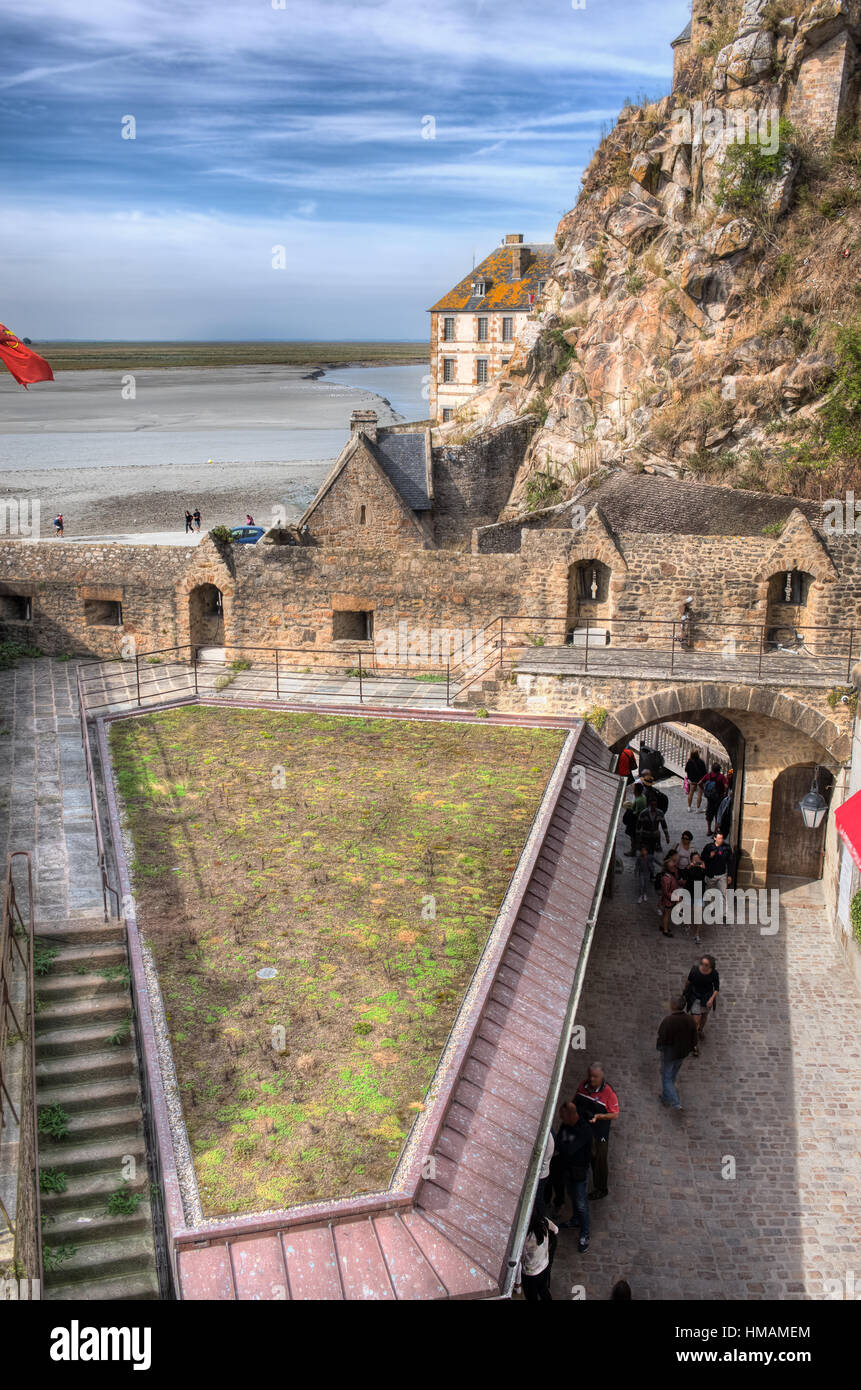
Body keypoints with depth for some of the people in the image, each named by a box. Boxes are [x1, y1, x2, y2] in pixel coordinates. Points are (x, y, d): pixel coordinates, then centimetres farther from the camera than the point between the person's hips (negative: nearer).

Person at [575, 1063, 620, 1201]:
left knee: (600, 1160, 15)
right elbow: (576, 1100, 9)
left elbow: (615, 1115, -18)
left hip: (599, 1132, -5)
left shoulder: (608, 1092, -25)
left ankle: (602, 1188, 37)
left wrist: (598, 1116, -31)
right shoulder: (583, 1085, -9)